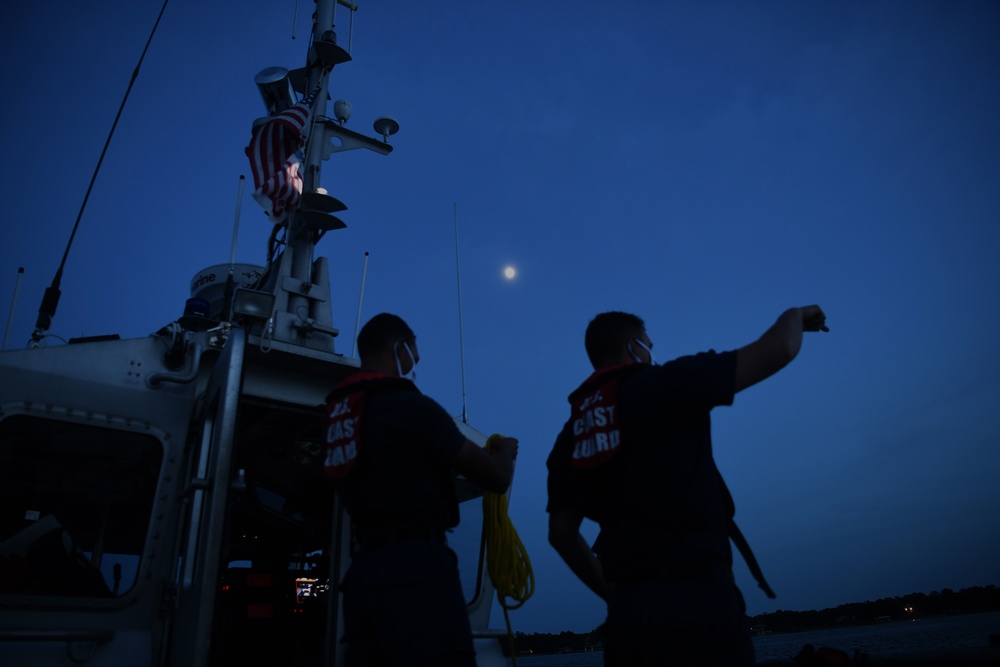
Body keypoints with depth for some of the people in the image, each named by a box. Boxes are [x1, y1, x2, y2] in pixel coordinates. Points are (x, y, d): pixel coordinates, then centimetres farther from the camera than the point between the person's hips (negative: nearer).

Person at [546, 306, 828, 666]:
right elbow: (777, 350, -3)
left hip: (628, 609, 6)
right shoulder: (663, 384, -5)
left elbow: (561, 532, 12)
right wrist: (795, 315, 19)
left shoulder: (570, 437, 12)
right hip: (692, 596, -5)